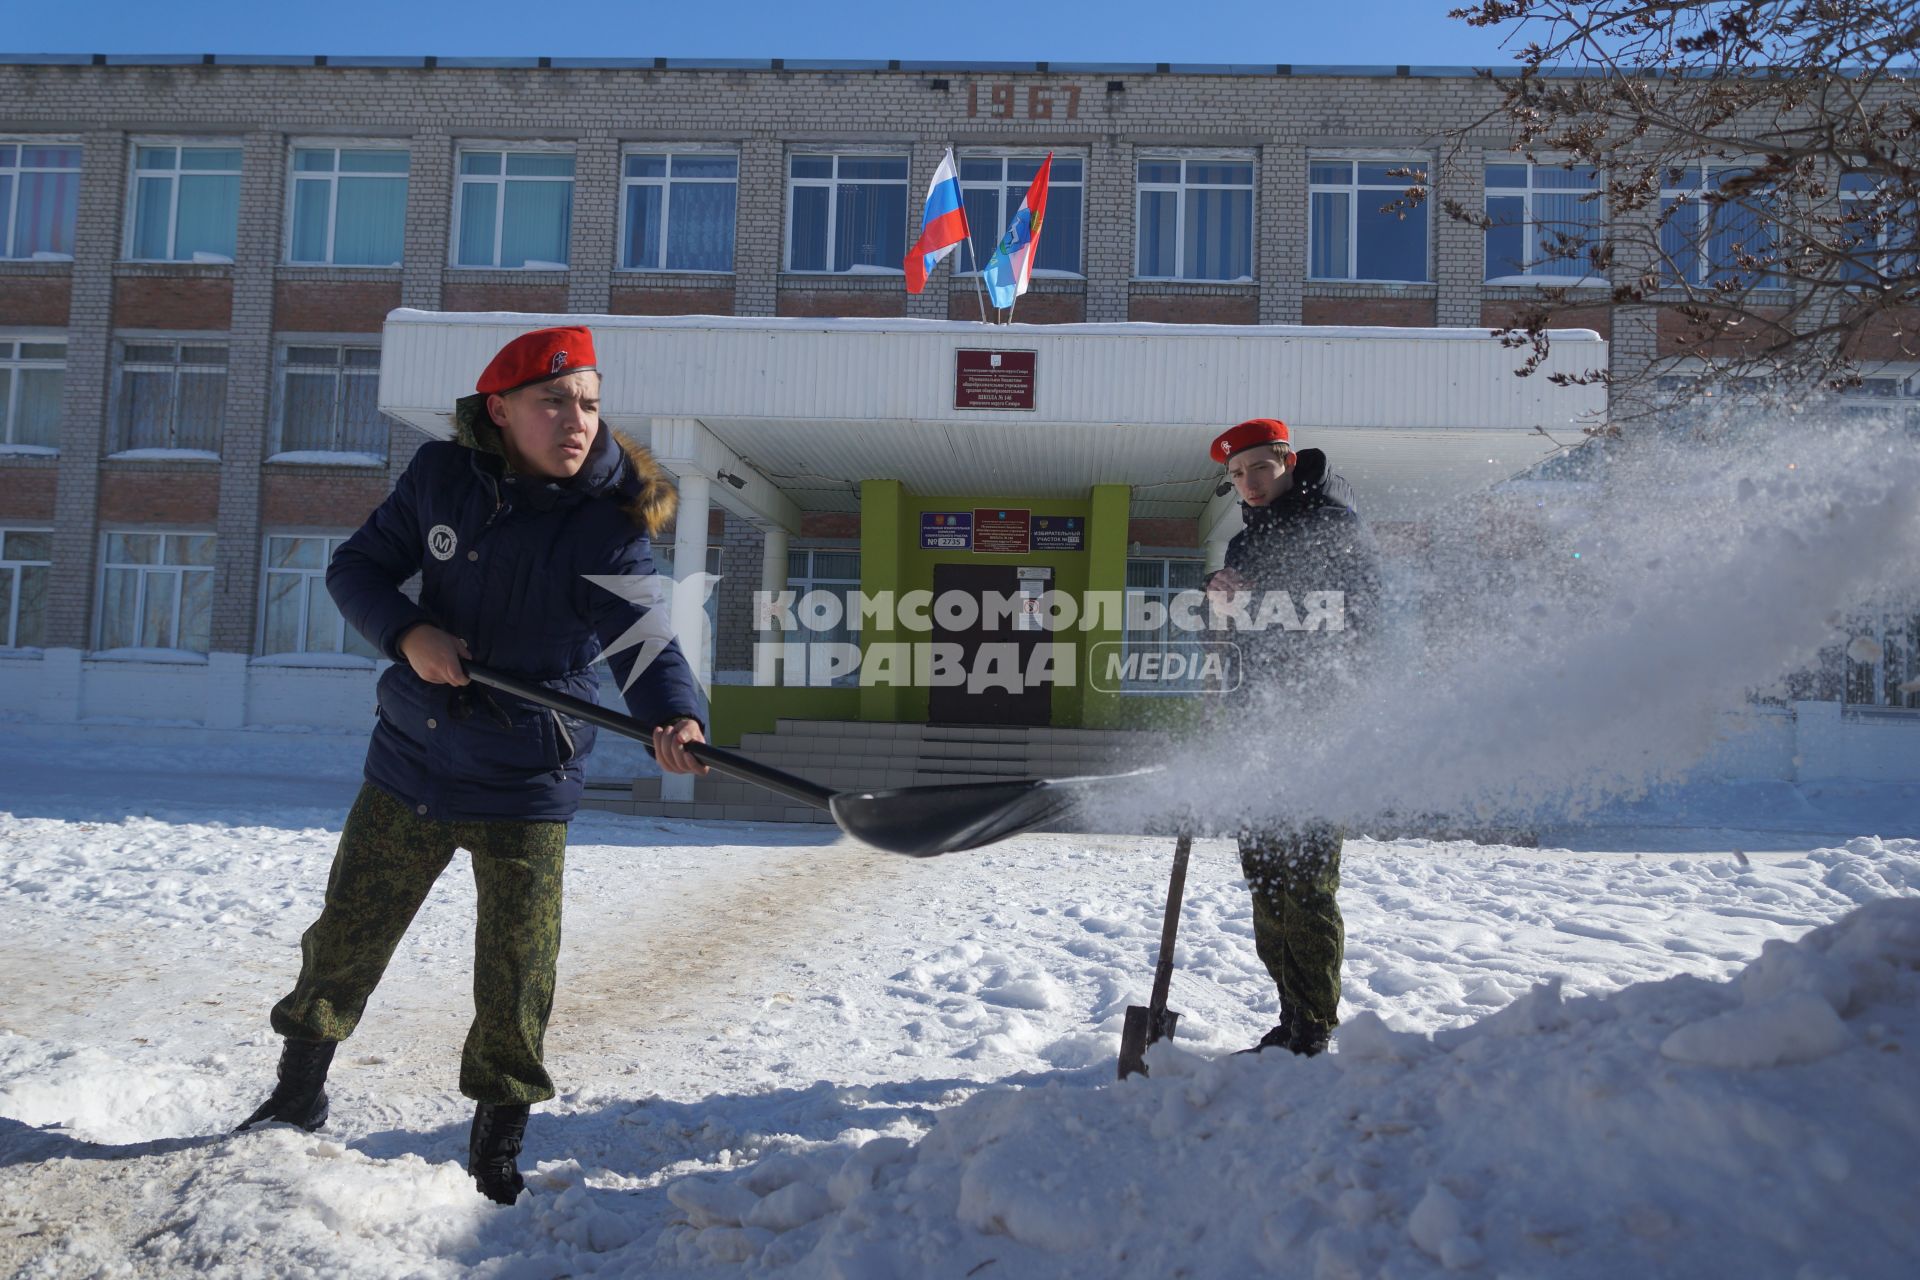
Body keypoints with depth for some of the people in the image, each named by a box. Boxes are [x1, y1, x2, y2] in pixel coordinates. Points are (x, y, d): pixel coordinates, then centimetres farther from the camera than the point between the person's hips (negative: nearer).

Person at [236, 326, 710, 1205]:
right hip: (409, 767, 3)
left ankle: (495, 1152, 25)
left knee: (517, 983, 1)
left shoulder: (609, 526, -14)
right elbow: (357, 568, 2)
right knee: (343, 944, 18)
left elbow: (648, 639, -24)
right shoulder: (442, 476, -5)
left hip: (527, 790, -3)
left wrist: (675, 717, -46)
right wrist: (407, 632, -18)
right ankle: (297, 1099, 44)